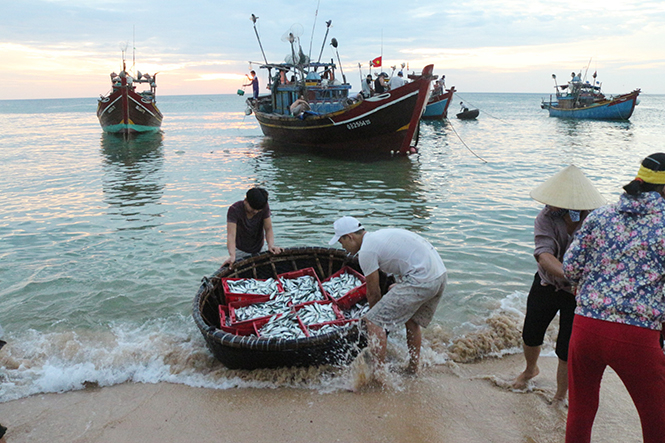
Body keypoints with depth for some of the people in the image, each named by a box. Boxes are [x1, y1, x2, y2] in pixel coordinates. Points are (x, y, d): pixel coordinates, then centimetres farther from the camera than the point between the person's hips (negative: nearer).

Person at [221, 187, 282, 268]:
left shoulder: (264, 207, -15)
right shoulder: (234, 210, -25)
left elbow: (268, 229, -14)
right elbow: (231, 235, -35)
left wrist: (271, 245, -35)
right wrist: (232, 255, -50)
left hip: (258, 250, 3)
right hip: (240, 251, -3)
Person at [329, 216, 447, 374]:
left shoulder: (366, 250, -7)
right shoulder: (380, 235, 21)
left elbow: (373, 293, 1)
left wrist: (374, 314, 19)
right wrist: (399, 286, 48)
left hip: (421, 280, -10)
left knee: (373, 321, -6)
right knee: (412, 321, 29)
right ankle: (413, 369, 40)